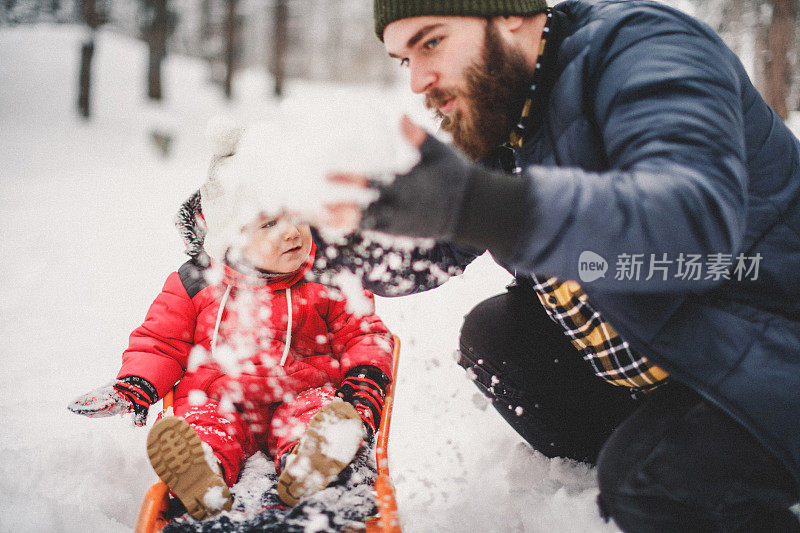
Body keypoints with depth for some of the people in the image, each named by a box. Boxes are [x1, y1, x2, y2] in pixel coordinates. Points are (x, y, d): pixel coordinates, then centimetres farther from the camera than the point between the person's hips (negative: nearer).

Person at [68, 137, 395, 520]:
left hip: (300, 395, 0)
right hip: (217, 400, 0)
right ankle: (201, 480, -60)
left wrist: (366, 377, -11)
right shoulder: (194, 285, 6)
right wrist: (134, 387, -4)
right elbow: (160, 342, 12)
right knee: (201, 418, -32)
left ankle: (304, 466, -60)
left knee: (318, 406, -32)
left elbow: (362, 333, 9)